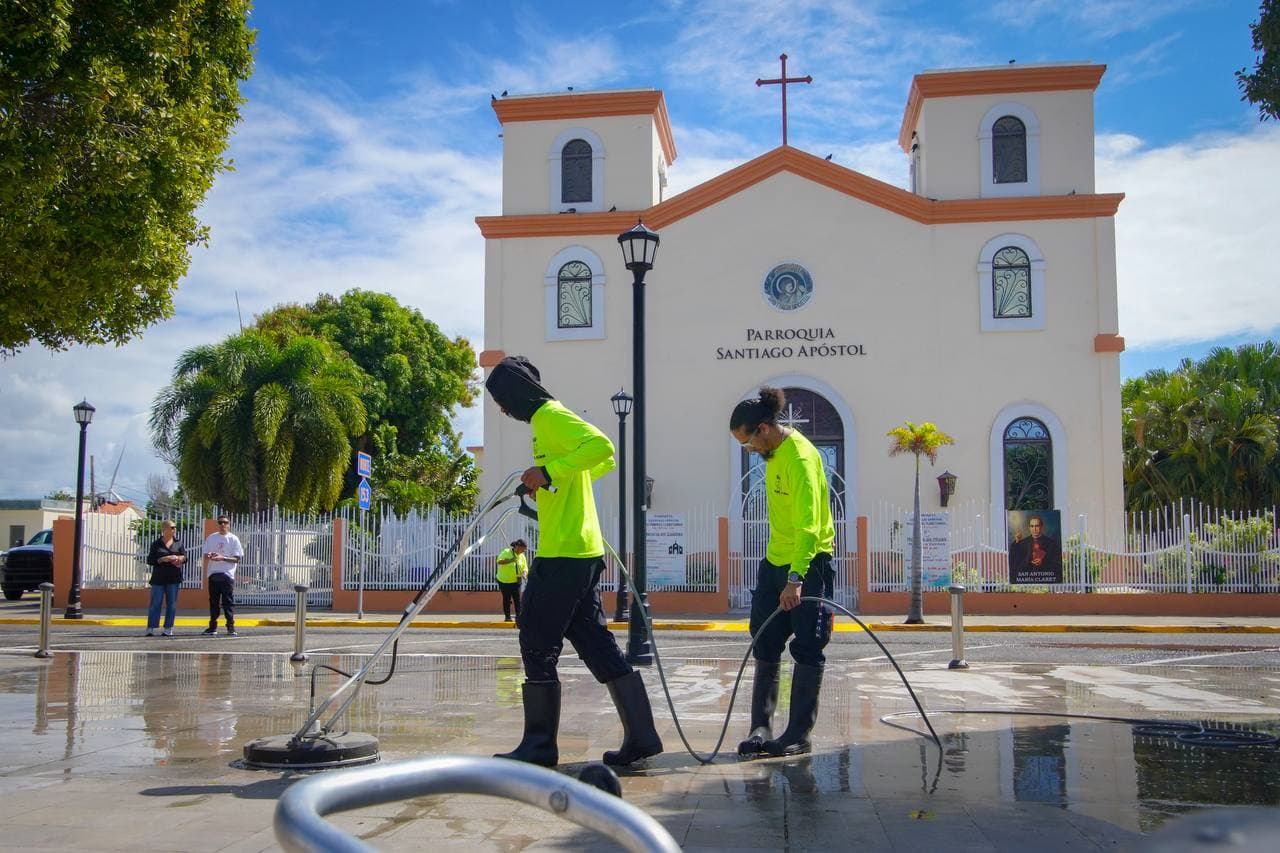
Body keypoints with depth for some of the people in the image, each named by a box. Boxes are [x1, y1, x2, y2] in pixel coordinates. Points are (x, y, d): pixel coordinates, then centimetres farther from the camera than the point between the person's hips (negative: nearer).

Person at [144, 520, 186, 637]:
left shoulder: (178, 543, 10)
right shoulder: (156, 544, 3)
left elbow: (185, 557, 12)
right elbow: (150, 560, -1)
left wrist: (180, 558, -11)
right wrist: (163, 559, -15)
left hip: (173, 578, 2)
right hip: (158, 578, -2)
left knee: (171, 603, 2)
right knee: (155, 603, -2)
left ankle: (168, 629, 8)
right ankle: (150, 628, 1)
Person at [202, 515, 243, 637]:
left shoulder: (233, 539, 0)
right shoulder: (212, 538, 9)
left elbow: (237, 559, -4)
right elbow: (206, 556, 11)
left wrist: (222, 558, -18)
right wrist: (210, 556, -13)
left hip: (228, 575, -3)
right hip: (213, 574, 3)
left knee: (229, 602, -3)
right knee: (213, 601, 8)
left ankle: (230, 627, -2)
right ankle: (212, 627, 14)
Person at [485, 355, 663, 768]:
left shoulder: (551, 416, -9)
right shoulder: (552, 419, 21)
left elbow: (601, 447, -26)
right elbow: (603, 459, 31)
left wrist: (550, 472, -24)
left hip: (563, 555, -10)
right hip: (584, 553, 10)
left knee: (538, 646, -2)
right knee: (597, 644, 10)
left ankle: (539, 745, 6)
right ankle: (640, 735, 9)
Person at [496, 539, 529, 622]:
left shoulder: (522, 556, 4)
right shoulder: (506, 552, -11)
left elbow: (525, 568, 6)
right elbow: (499, 561, -27)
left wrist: (524, 573, -17)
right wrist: (511, 560, -36)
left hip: (516, 581, 4)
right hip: (504, 581, -4)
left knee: (517, 599, -4)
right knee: (507, 599, 3)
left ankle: (518, 616, 2)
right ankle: (507, 617, 14)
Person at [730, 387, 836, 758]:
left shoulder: (800, 458, -21)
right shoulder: (774, 450, 8)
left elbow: (808, 525, -30)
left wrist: (795, 578, -38)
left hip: (809, 563, -9)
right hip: (776, 560, 9)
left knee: (807, 651, -1)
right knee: (765, 647, 8)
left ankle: (799, 735, 6)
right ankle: (761, 727, 13)